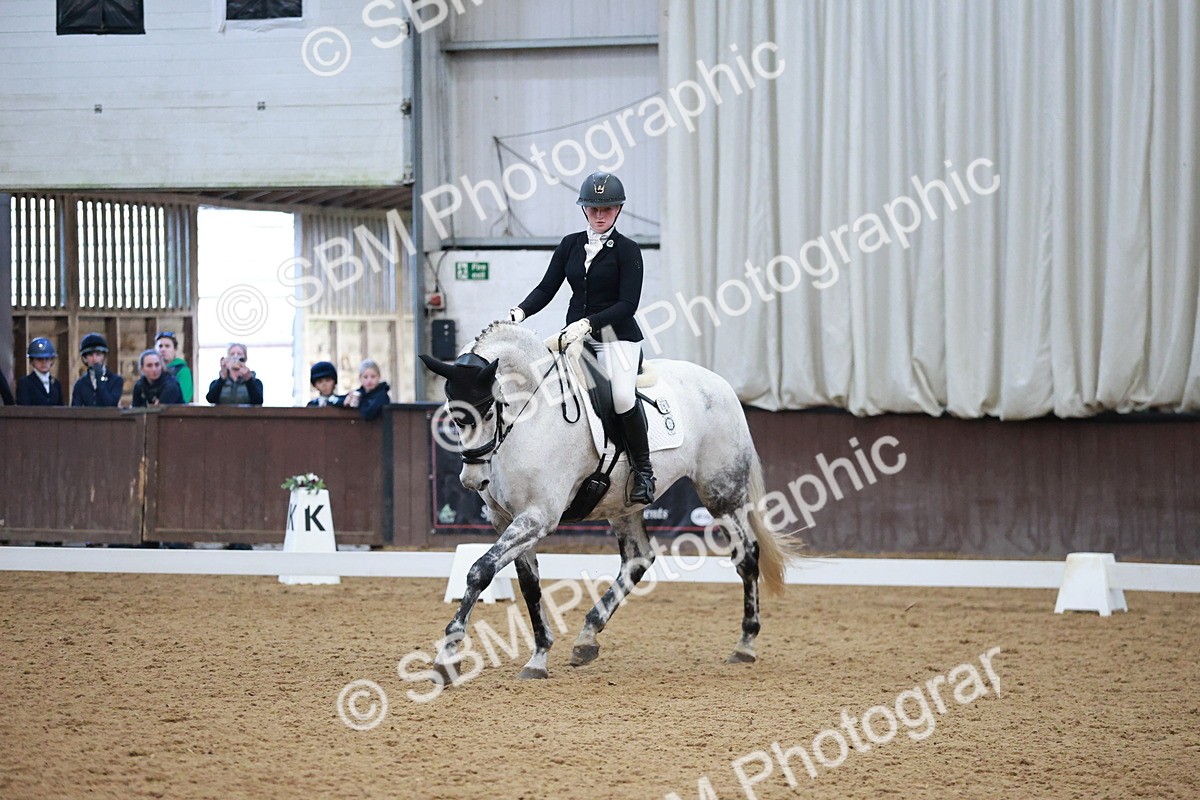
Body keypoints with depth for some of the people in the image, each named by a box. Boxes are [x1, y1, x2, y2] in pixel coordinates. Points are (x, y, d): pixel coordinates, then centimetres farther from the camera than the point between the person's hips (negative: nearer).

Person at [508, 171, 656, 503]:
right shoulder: (570, 245, 11)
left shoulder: (627, 250, -4)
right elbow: (547, 288, 8)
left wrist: (588, 323, -24)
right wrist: (520, 311, -11)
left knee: (622, 396, -27)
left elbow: (627, 304, -12)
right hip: (575, 336, 6)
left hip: (617, 336, -6)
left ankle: (643, 471, -11)